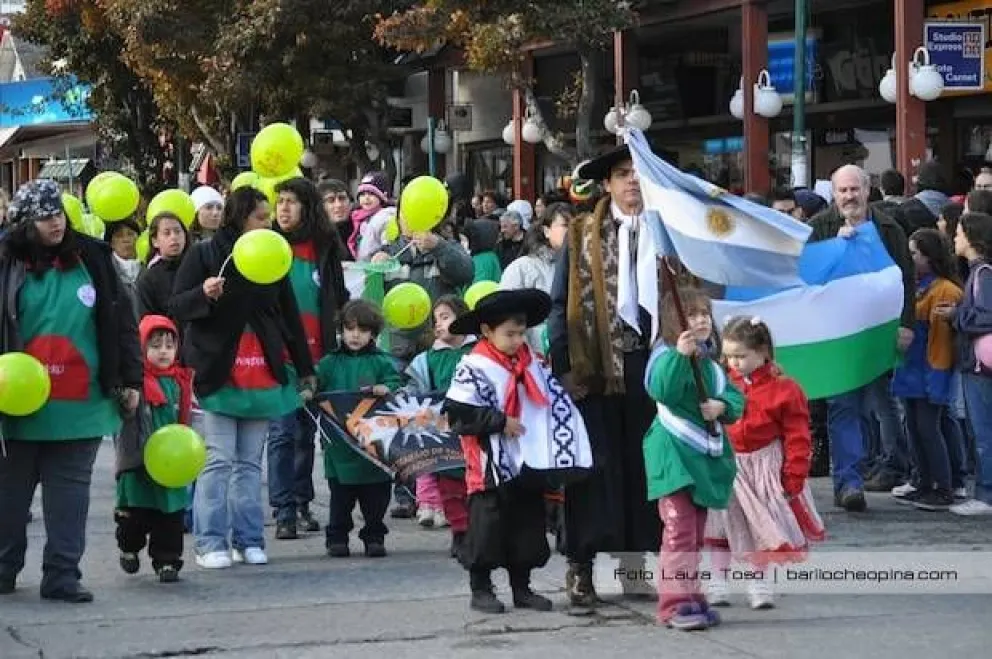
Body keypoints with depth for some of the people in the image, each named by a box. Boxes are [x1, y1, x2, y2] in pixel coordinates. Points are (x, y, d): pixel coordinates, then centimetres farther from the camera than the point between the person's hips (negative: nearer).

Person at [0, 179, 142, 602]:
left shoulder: (92, 259, 4)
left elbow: (120, 323, 8)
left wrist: (130, 379, 5)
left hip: (80, 404, 1)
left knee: (70, 490, 2)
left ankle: (62, 574, 5)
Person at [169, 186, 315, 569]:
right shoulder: (204, 255, 0)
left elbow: (290, 317, 15)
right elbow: (177, 308, -1)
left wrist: (305, 369, 13)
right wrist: (203, 294, -22)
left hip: (264, 374, 4)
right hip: (218, 373, -4)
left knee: (251, 461, 6)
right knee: (219, 459, -7)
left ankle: (248, 540, 10)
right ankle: (211, 543, -3)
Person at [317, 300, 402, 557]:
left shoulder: (381, 362, 3)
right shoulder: (330, 363, 7)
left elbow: (396, 386, -4)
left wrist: (384, 390, -24)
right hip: (340, 448, 1)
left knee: (375, 498, 7)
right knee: (340, 498, 8)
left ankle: (374, 537, 18)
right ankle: (337, 538, 17)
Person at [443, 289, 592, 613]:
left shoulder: (532, 364, 9)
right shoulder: (474, 368, -10)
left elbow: (556, 403, 16)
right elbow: (458, 414, -16)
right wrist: (501, 421, -17)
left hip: (527, 465, 6)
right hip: (491, 467, -6)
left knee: (528, 523, 10)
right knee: (488, 524, -2)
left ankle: (522, 587, 19)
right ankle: (480, 589, 7)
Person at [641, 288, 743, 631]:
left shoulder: (710, 362, 12)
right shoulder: (667, 356, -10)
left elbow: (735, 398, 11)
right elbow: (662, 390, -29)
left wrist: (722, 406, -11)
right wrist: (680, 354, -41)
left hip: (706, 456, 8)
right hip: (674, 453, -8)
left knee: (696, 533, 14)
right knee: (679, 529, -13)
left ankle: (691, 597, 22)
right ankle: (674, 604, -13)